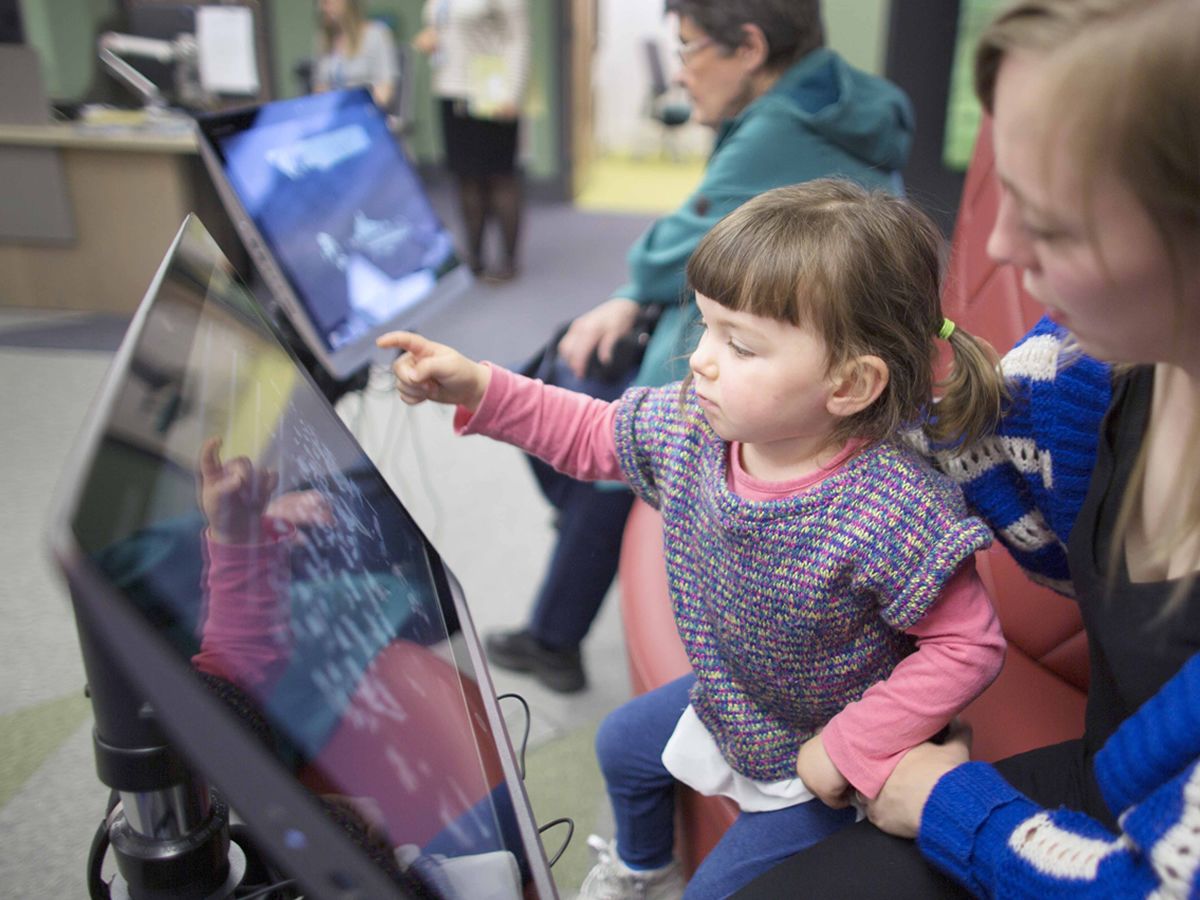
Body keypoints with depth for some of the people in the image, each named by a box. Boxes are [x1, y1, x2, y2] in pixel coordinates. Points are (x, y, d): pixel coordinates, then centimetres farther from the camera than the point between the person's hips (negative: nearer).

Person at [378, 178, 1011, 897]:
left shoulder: (893, 511, -39)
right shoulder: (692, 422, -20)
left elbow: (969, 646, -29)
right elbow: (593, 434, -3)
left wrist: (849, 746, -27)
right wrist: (477, 390, -14)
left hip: (814, 760, -6)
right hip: (725, 699, 7)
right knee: (624, 744, 27)